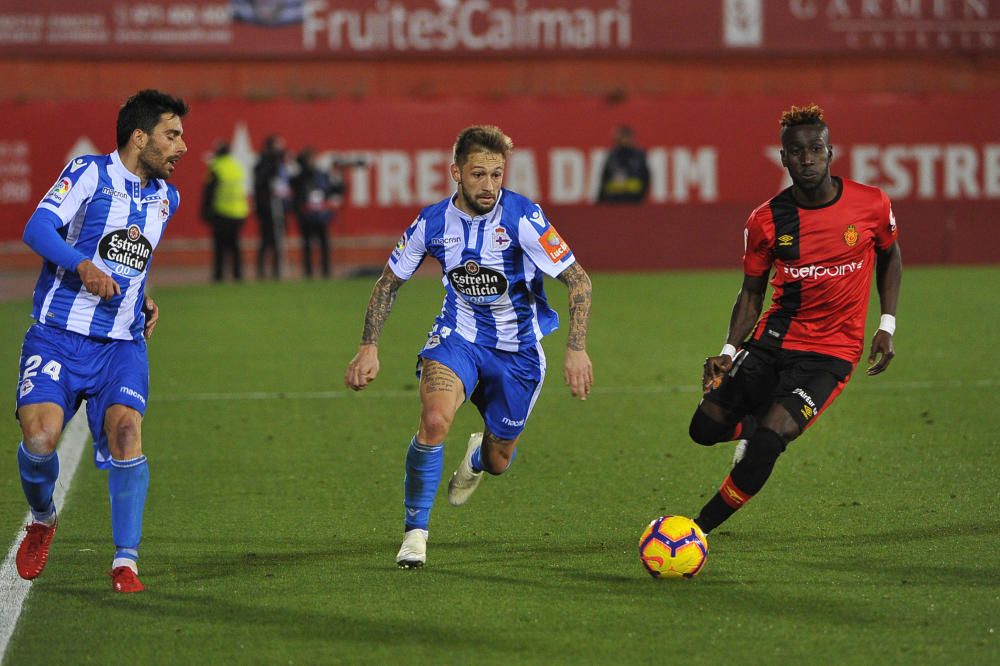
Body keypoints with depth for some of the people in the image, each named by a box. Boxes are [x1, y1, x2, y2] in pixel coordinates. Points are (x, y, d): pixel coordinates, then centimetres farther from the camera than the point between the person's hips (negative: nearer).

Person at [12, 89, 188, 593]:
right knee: (40, 438, -19)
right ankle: (42, 521, 14)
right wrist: (84, 266, -31)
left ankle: (125, 561, -11)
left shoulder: (166, 198, 14)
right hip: (59, 336, -4)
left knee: (125, 432, -19)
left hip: (121, 343, 4)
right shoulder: (89, 173, -4)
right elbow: (38, 228, -16)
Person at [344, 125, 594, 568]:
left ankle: (478, 456, 52)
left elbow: (578, 280, -16)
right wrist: (369, 347, -3)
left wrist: (576, 349, -24)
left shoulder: (522, 218, -21)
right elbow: (388, 283, 5)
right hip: (458, 336, 0)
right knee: (434, 421, -29)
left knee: (498, 462, 11)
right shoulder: (433, 223, -12)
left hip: (518, 348, 0)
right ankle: (415, 533, -16)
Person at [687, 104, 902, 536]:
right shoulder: (766, 221, -5)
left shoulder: (871, 205, -7)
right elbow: (752, 293, 5)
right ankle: (752, 424, 31)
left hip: (831, 353, -3)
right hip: (774, 337, 3)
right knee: (706, 427, -5)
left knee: (768, 440, -21)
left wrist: (887, 326, 4)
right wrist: (730, 351, -10)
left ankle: (700, 529, -6)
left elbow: (889, 255, 13)